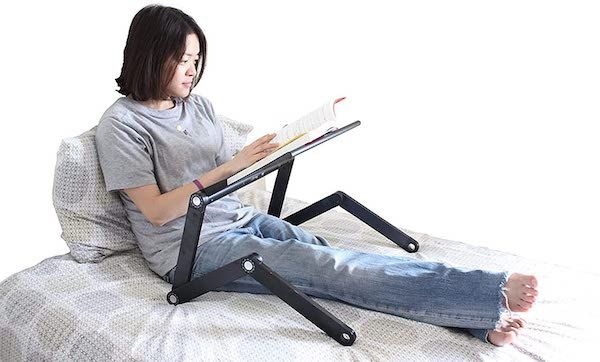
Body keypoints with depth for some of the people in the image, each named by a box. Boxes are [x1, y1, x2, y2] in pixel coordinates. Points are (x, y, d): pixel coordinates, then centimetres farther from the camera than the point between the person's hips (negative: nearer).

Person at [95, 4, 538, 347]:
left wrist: (262, 158, -4)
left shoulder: (199, 104, 12)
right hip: (190, 247, -6)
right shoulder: (121, 123, -7)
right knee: (326, 266, -24)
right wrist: (230, 166, -19)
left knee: (324, 251, -21)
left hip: (241, 218, 7)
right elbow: (156, 211, -13)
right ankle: (495, 294, -33)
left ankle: (480, 319, -29)